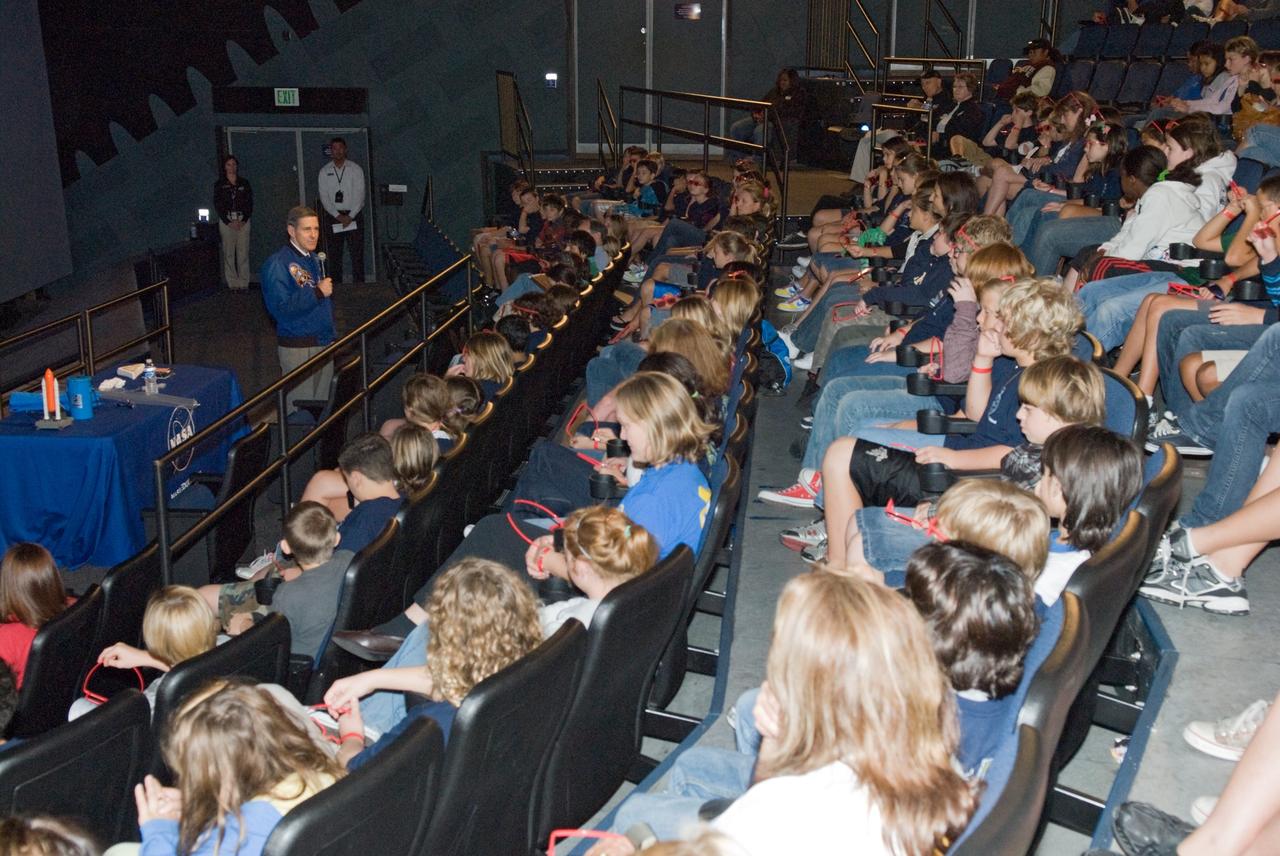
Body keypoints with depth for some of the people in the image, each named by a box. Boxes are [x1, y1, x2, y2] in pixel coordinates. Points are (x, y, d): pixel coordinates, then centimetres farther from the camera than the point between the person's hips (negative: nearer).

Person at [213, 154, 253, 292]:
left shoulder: (244, 183, 10)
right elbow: (217, 205, 1)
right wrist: (229, 222, -8)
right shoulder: (219, 184, 6)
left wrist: (244, 220, -6)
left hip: (243, 221, 1)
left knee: (243, 253, -2)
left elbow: (249, 203, 6)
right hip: (226, 221, -1)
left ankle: (244, 283, 2)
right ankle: (233, 283, 1)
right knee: (229, 253, -2)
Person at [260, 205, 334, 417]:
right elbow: (281, 307, -26)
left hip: (323, 343, 8)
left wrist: (332, 334, 21)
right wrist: (317, 292, -23)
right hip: (297, 348, -8)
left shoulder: (314, 259, 13)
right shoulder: (278, 264, -15)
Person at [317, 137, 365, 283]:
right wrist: (338, 216, -12)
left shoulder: (356, 169, 1)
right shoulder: (324, 171, 5)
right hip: (333, 216, 2)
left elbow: (360, 195, -4)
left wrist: (350, 217, -13)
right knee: (334, 255, 4)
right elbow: (324, 197, 0)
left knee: (357, 254, -4)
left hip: (353, 215, -1)